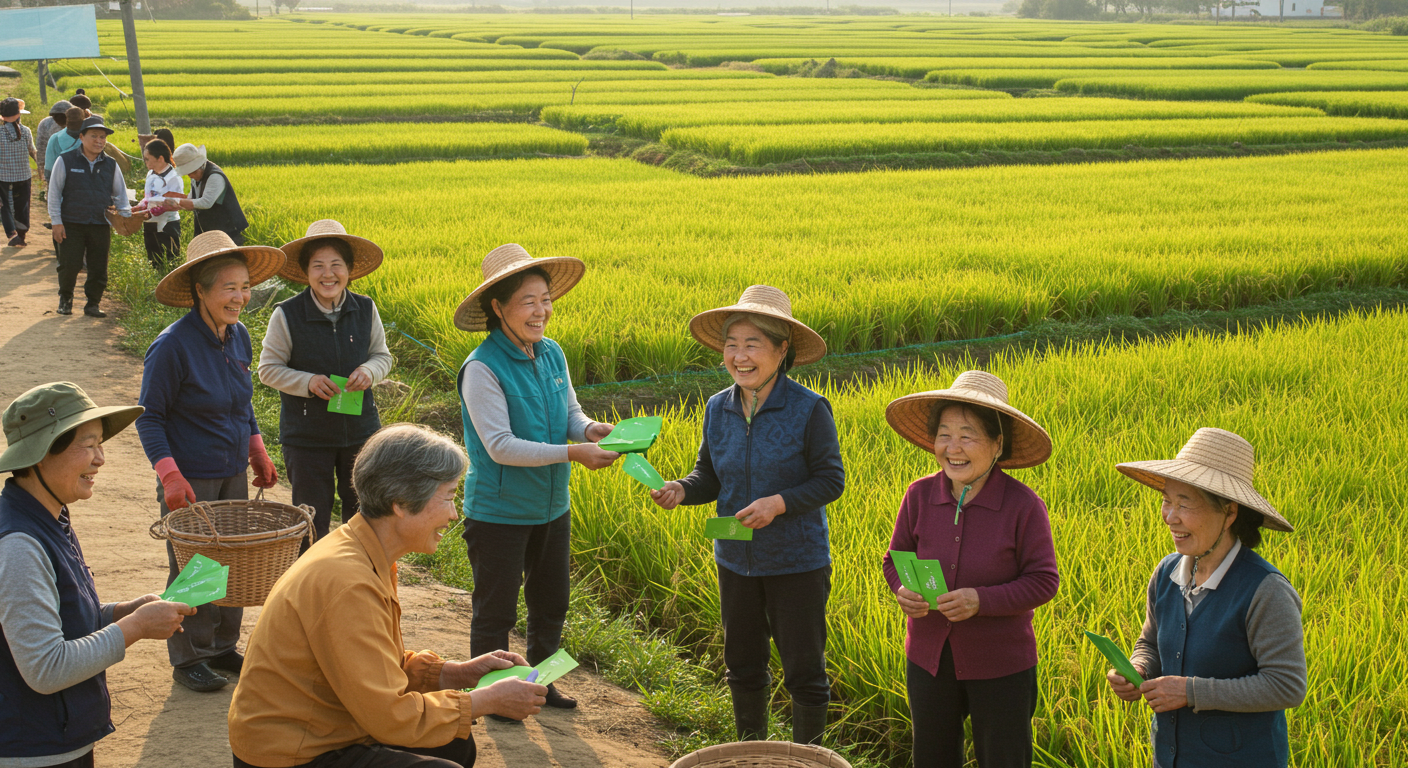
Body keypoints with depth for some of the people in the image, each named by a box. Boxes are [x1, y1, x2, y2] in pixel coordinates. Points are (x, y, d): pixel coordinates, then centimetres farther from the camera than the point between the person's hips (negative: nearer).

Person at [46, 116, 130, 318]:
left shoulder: (111, 165, 9)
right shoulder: (65, 161, 0)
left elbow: (120, 193, 19)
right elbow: (54, 192, 1)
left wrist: (125, 215, 5)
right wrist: (56, 221, -4)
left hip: (101, 226, 3)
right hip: (71, 224, -2)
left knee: (99, 269, 3)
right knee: (68, 266, -1)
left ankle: (92, 304, 19)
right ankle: (65, 299, 23)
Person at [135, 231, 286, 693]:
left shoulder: (238, 336, 2)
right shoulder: (173, 346, -18)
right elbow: (149, 417, -13)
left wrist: (257, 451, 13)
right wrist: (169, 474, -21)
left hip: (234, 474, 7)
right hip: (190, 480, -7)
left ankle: (222, 648, 30)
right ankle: (188, 659, 20)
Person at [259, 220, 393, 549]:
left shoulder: (365, 309, -3)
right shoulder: (287, 315, -12)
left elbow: (382, 355, 8)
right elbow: (268, 369, -5)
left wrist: (369, 371, -15)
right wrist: (307, 382, -22)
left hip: (361, 430, 3)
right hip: (306, 435, -3)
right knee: (312, 521, 8)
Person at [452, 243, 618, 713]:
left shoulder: (552, 354, -1)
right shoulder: (483, 368, -21)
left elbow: (569, 411, 10)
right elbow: (500, 446, -24)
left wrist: (588, 428, -15)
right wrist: (572, 453, -28)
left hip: (551, 507, 7)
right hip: (498, 512, -7)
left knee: (551, 604, 21)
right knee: (495, 611, 9)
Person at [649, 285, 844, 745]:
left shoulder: (809, 410, -16)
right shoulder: (718, 409, -2)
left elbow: (831, 480, -11)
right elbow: (710, 476, 7)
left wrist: (780, 502, -26)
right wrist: (681, 490, -14)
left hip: (797, 563, -5)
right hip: (736, 560, 5)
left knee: (804, 671, 7)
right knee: (743, 664, 19)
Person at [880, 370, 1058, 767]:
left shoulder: (1024, 505, -17)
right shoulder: (920, 495, -7)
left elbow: (1043, 581, -13)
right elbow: (896, 558, 5)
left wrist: (982, 600, -26)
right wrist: (903, 590, -17)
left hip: (999, 664, -3)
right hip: (929, 657, 3)